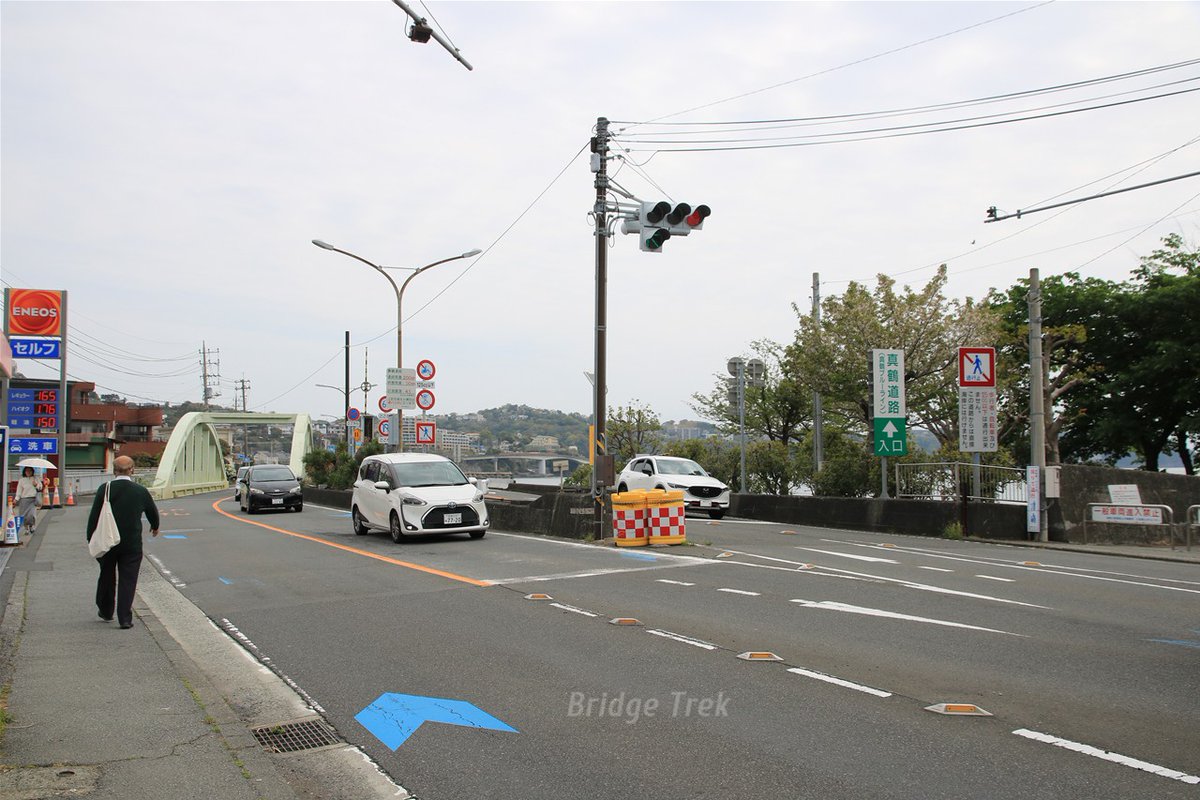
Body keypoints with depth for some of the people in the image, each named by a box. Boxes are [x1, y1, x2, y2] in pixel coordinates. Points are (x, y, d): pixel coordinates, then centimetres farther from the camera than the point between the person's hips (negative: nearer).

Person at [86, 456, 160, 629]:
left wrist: (91, 538, 5)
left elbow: (94, 516, -6)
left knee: (107, 577, 19)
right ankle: (125, 618, 0)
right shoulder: (141, 491, -5)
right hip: (132, 544, -1)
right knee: (128, 580, 3)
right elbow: (153, 512, 11)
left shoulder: (105, 489, -8)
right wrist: (155, 527, 32)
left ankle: (106, 611, 33)